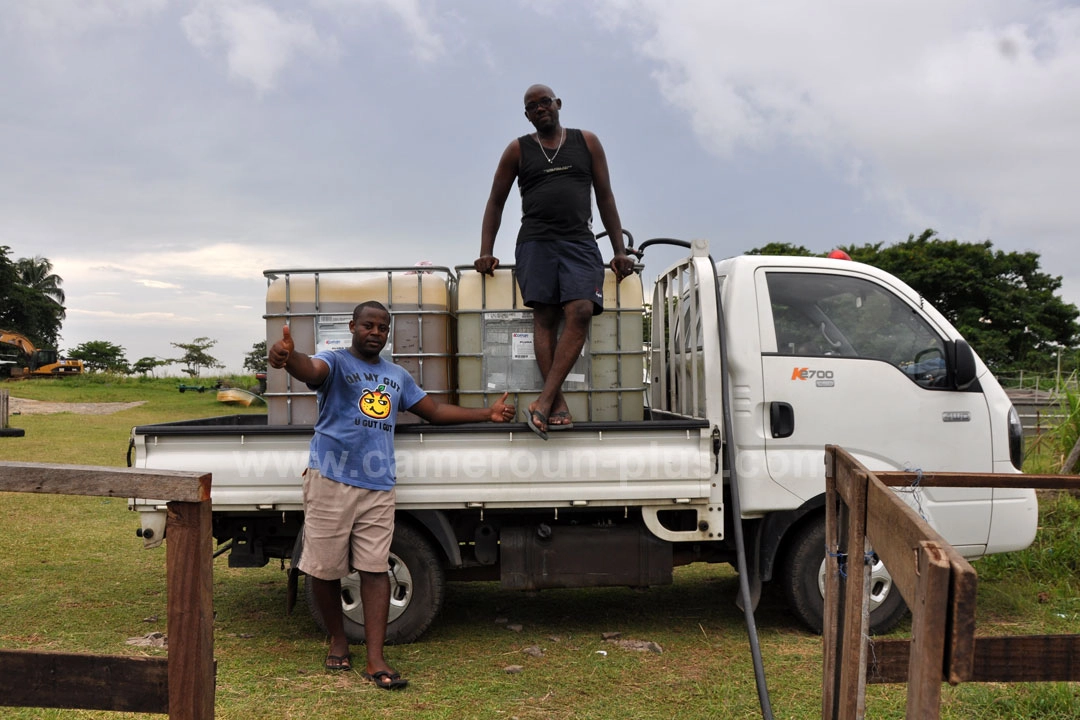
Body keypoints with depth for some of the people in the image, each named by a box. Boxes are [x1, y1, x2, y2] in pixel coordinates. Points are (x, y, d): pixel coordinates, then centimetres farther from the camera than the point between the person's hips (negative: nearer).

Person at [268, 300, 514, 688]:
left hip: (378, 485, 4)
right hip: (331, 481, -4)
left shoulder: (398, 376, 17)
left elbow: (435, 411, 23)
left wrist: (488, 414, 15)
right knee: (324, 568, 4)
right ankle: (338, 640, 26)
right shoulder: (335, 362, -2)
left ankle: (376, 660, 2)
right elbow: (311, 369, -26)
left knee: (375, 568, 0)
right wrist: (288, 356, -51)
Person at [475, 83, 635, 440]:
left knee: (580, 312, -21)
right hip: (535, 243, 0)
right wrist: (486, 252, 7)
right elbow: (495, 203, 17)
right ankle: (559, 407, -16)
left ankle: (543, 401, -25)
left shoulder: (587, 142, 15)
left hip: (580, 243, 0)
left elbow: (605, 197, 14)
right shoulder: (518, 150, 15)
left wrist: (620, 251, 7)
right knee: (545, 317, -12)